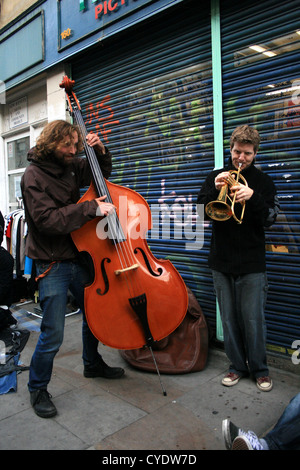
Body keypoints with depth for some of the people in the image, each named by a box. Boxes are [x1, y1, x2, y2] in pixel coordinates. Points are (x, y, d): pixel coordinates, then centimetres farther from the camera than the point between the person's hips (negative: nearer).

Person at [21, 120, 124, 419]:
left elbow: (102, 173, 22)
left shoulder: (71, 166, 6)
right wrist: (91, 208, -28)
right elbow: (47, 219, -25)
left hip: (78, 257, 7)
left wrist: (100, 151, 2)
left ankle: (93, 364, 43)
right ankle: (37, 389, 21)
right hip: (52, 265, -7)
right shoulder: (34, 176, -14)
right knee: (52, 334, -4)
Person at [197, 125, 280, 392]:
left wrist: (252, 198, -21)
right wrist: (215, 190, -15)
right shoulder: (216, 177, 9)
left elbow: (269, 219, -4)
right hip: (221, 262, 2)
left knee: (253, 319, 2)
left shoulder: (263, 182, 5)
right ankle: (237, 366, 26)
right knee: (229, 319, 10)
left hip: (251, 264, -2)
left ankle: (260, 369, 22)